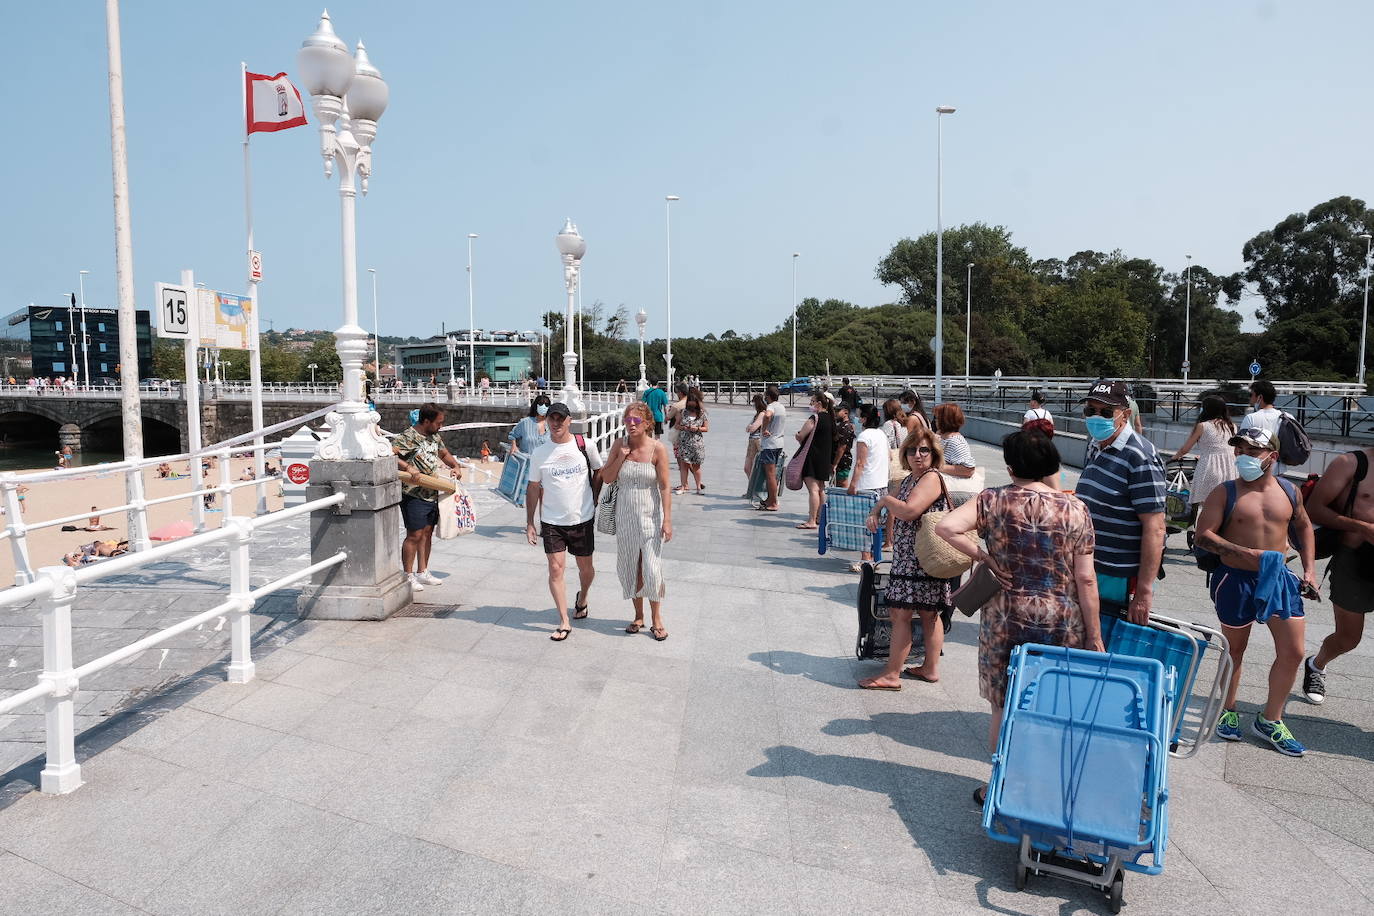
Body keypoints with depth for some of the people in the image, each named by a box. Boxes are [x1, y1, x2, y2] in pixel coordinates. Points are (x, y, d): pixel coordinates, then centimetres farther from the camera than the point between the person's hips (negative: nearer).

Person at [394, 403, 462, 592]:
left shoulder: (435, 437, 13)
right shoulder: (408, 438, -14)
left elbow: (444, 454, 28)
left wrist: (455, 466, 10)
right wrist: (407, 466, -37)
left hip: (432, 494, 8)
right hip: (414, 496, -8)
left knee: (427, 533, 14)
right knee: (415, 535, -5)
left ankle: (422, 572, 25)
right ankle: (408, 576, 6)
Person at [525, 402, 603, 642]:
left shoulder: (586, 445, -5)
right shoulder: (539, 454, -3)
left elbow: (599, 472, 10)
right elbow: (533, 488, 4)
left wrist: (593, 500, 5)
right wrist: (529, 523, 3)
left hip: (583, 520, 0)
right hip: (551, 522, 0)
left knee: (585, 567, 14)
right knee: (556, 569, -5)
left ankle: (582, 599, 45)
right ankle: (564, 623, 3)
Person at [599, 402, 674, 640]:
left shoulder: (658, 448, -11)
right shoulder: (619, 445, 0)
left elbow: (665, 487, -11)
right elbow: (607, 478, 2)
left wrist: (667, 520, -14)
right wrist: (621, 456, -12)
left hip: (650, 516, -3)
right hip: (625, 516, 4)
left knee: (652, 569, -3)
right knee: (629, 568, 12)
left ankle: (656, 619, 15)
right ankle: (638, 616, 29)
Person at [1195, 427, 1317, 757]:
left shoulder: (1288, 492, 4)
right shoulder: (1226, 492, -8)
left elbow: (1303, 527, 20)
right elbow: (1203, 535, -15)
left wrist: (1309, 569, 11)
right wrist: (1245, 554, -26)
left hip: (1279, 578, 4)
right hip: (1235, 580, -3)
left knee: (1293, 651, 2)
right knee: (1235, 648, 11)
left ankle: (1270, 720, 19)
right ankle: (1228, 711, 30)